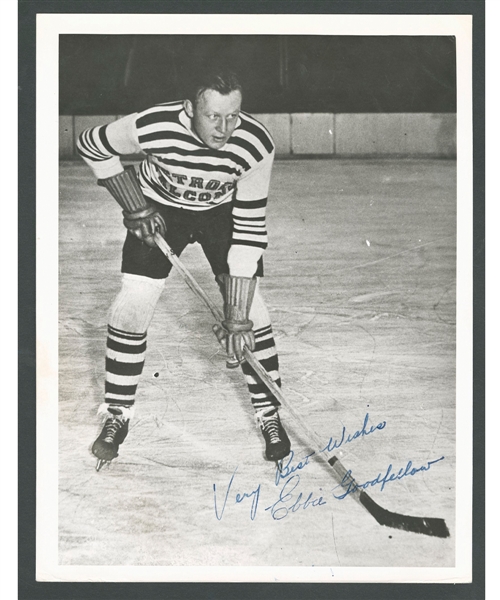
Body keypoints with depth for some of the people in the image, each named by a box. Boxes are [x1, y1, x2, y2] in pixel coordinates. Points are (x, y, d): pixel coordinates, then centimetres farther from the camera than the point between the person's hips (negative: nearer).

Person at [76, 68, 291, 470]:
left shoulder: (256, 144, -33)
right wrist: (136, 208, -13)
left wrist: (237, 316, -30)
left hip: (224, 211, 0)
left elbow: (250, 229, -29)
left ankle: (270, 417, 8)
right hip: (160, 209, 0)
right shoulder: (152, 127, -34)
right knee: (132, 307, -9)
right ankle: (117, 418, 11)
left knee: (249, 309, -11)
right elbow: (91, 145, -12)